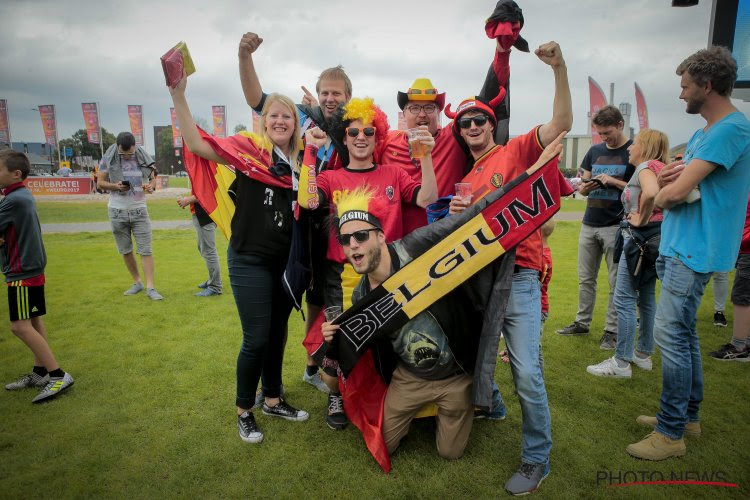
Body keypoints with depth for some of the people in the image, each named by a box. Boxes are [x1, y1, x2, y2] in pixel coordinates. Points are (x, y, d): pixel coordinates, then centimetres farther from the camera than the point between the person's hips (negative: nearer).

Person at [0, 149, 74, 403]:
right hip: (32, 266, 10)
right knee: (34, 321, 14)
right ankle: (40, 373, 23)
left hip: (22, 272, -10)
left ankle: (58, 375, -7)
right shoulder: (24, 195, 10)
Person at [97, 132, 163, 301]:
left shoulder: (143, 158, -3)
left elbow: (153, 179, 9)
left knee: (146, 250, -6)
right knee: (125, 251, 10)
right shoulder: (109, 159, -4)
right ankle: (137, 282, 24)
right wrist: (116, 186, -18)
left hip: (139, 210, -1)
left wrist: (151, 186, -15)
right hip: (117, 211, 1)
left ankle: (150, 287, -4)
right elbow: (100, 182, 3)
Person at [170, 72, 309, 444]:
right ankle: (244, 411, 23)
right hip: (250, 260, -5)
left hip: (286, 260, 5)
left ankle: (273, 400, 36)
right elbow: (197, 145, -19)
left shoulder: (299, 161, 6)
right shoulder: (248, 147, -8)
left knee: (278, 333, 17)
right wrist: (178, 95, -28)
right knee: (257, 339, 0)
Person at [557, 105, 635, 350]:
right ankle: (582, 322, 23)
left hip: (616, 226, -5)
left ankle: (612, 330, 10)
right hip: (589, 224, 5)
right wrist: (584, 187, -6)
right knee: (585, 278, 11)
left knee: (616, 282, 1)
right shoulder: (595, 151, 12)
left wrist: (614, 182, -18)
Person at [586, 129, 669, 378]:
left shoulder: (646, 166, -11)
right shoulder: (662, 168, 17)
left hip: (642, 236, -10)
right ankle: (643, 353, 27)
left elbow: (651, 192, -31)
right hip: (657, 237, 10)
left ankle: (621, 362, -2)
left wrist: (641, 218, -19)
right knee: (646, 297, 16)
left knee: (624, 299, -7)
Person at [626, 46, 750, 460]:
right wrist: (672, 174, -5)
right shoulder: (703, 133, 17)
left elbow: (677, 192, -21)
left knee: (671, 335, -8)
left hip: (694, 250, -10)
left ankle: (670, 433, 3)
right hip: (680, 246, 10)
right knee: (682, 333, 15)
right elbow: (668, 179, 18)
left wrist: (661, 193, 0)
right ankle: (687, 414, 29)